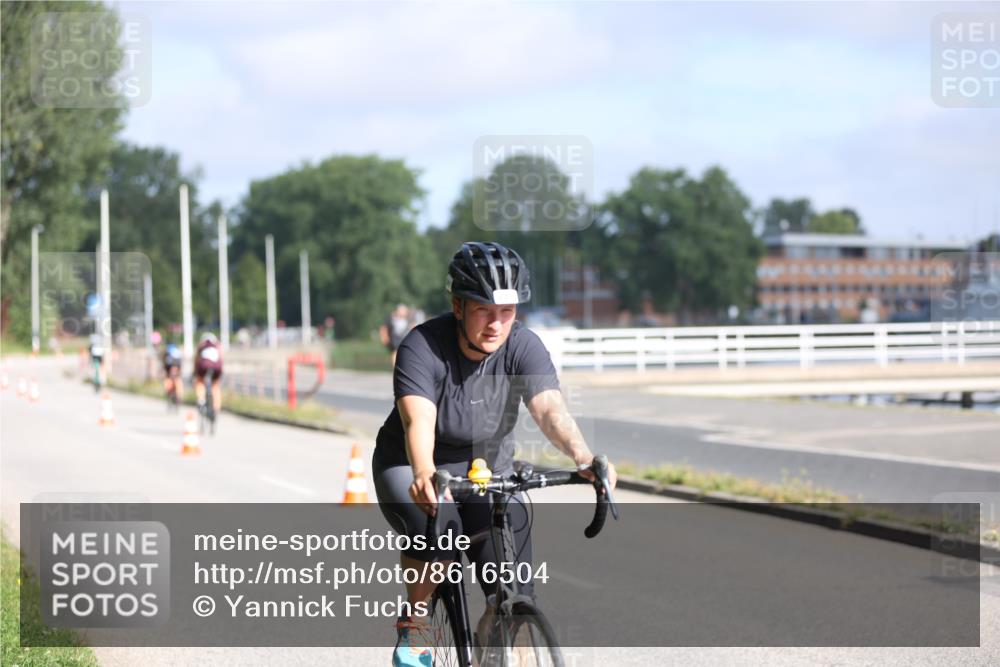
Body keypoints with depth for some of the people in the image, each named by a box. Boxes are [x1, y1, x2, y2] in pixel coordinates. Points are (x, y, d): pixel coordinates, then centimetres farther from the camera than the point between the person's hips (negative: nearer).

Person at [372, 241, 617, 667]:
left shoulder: (523, 347, -16)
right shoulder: (422, 347, -24)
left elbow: (550, 409, -31)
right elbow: (418, 421, -38)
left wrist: (584, 459, -51)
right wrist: (424, 475, -59)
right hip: (412, 470, -3)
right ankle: (414, 625, -8)